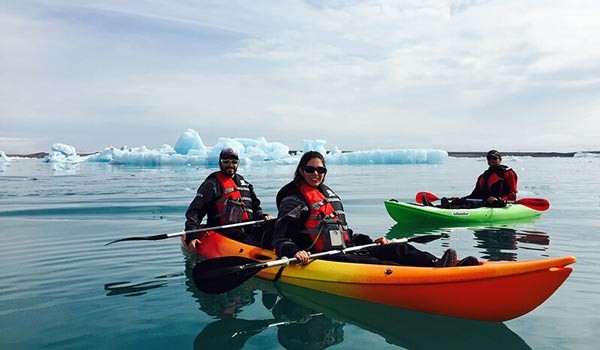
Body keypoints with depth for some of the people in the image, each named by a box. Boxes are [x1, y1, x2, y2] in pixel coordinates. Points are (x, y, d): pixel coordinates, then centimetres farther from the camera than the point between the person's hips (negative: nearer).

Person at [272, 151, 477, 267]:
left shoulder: (330, 194, 21)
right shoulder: (293, 200, -2)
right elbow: (279, 241, -9)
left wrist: (370, 241, 18)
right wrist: (295, 252, -30)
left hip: (345, 251, 8)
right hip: (324, 259, -8)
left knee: (395, 249, -12)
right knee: (371, 264, -30)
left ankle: (437, 264, -32)